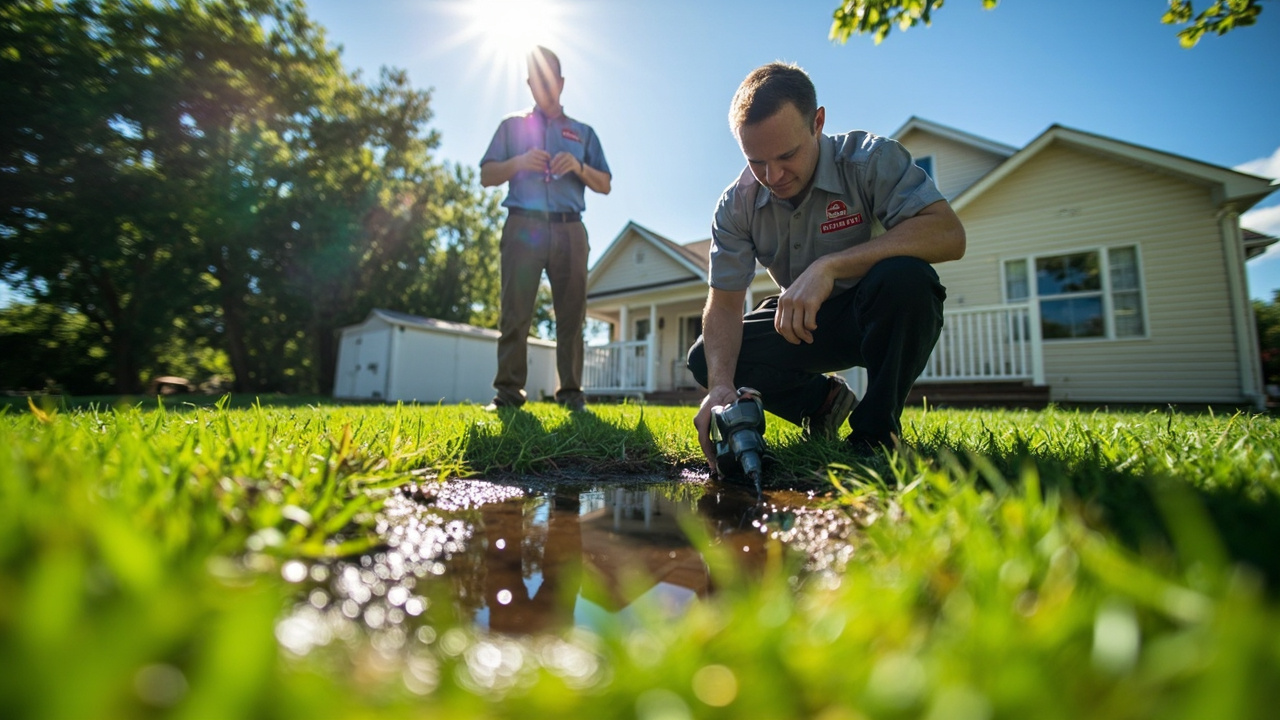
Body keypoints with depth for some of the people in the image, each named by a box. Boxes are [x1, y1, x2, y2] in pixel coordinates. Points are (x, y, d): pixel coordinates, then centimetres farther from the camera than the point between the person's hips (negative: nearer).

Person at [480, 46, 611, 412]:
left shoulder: (583, 132, 23)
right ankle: (508, 391, -6)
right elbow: (487, 176, 13)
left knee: (571, 313, -5)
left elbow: (605, 185, 16)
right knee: (515, 311, -9)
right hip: (523, 226, -1)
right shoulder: (512, 125, 20)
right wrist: (520, 161, -6)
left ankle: (571, 392, -1)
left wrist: (578, 167, -4)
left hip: (569, 230, 1)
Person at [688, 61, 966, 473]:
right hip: (803, 323, 3)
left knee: (902, 275, -37)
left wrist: (829, 266, -42)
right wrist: (720, 385, -34)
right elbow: (724, 304, -16)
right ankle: (823, 401, 7)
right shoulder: (735, 206, -11)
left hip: (886, 318, -2)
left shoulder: (870, 159, -19)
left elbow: (948, 234, -31)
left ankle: (877, 430, -15)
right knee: (704, 359, -16)